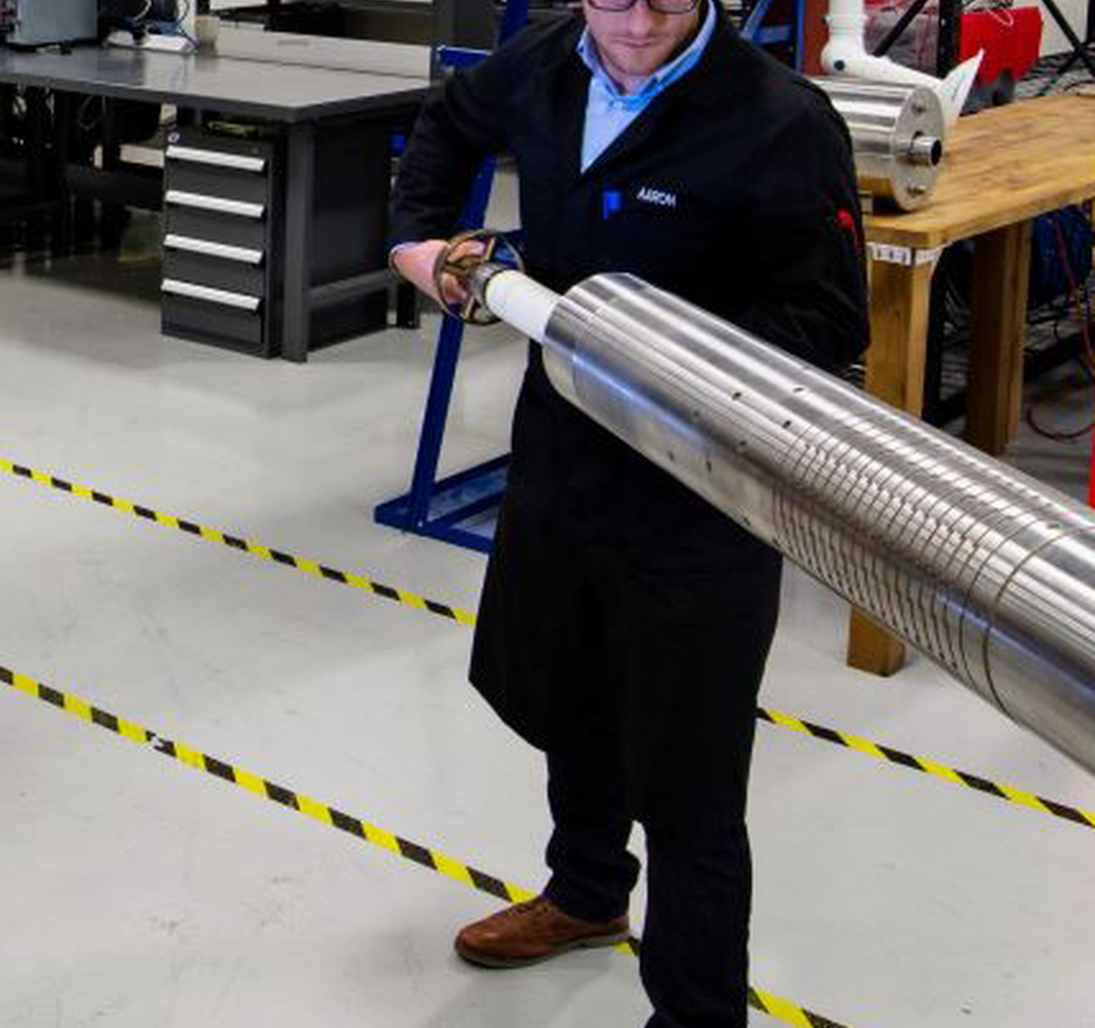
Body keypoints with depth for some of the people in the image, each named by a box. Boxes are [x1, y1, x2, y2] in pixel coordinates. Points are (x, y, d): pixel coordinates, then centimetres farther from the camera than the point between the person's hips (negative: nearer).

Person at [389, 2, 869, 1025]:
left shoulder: (780, 124, -22)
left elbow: (831, 323, -19)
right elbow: (452, 120, 21)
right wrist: (419, 231, 7)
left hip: (695, 501, -7)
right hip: (558, 452, 7)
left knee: (685, 782, -1)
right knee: (562, 697, 28)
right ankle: (586, 893, 55)